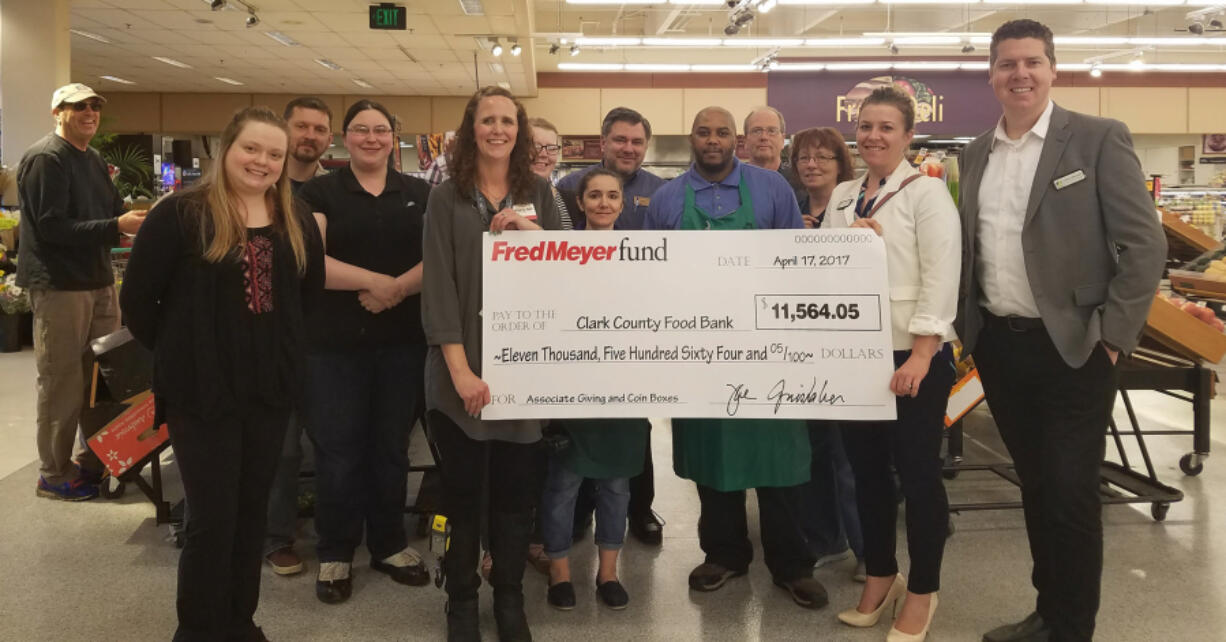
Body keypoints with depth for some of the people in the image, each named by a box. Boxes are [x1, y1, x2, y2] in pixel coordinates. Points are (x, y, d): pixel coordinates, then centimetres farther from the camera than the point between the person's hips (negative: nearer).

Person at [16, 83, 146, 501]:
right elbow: (51, 227, -20)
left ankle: (92, 458, 27)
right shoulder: (44, 159, -12)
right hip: (59, 286, -9)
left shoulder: (95, 159, 17)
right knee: (62, 382, -2)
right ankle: (54, 475, 10)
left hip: (98, 281, 9)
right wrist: (117, 226, -25)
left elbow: (111, 212, 18)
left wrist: (135, 219, -3)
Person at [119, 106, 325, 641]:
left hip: (273, 385, 5)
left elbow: (310, 289, 16)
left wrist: (275, 343, 10)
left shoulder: (296, 219, 6)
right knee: (212, 516, 0)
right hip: (202, 388, -5)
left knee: (252, 509, 15)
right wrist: (180, 352, 1)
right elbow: (137, 298, -6)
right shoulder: (181, 213, -8)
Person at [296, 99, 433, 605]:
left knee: (392, 446, 13)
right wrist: (376, 280, -19)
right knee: (337, 449, 4)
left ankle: (389, 544, 27)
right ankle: (335, 554, 19)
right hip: (335, 343, -2)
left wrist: (397, 288, -19)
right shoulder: (319, 192, 2)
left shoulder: (419, 194, 8)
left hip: (403, 341, 2)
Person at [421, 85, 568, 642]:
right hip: (462, 368, -2)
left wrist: (531, 232, -14)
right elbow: (438, 288, -6)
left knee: (516, 488, 9)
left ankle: (510, 597, 25)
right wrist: (460, 370, -15)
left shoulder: (539, 193, 8)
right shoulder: (447, 198, 0)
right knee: (463, 489, 6)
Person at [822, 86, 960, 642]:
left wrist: (920, 356, -18)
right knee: (866, 469, 13)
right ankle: (880, 576, 31)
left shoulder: (927, 193, -5)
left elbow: (941, 278, -13)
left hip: (912, 354, -5)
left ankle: (921, 593, 20)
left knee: (918, 473, 5)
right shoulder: (842, 196, 12)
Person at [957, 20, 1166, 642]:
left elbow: (1144, 244, -9)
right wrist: (966, 326, 8)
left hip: (1072, 348, -5)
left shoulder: (1099, 138, -6)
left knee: (1072, 494, 0)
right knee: (1035, 487, 16)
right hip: (998, 347, 5)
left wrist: (1111, 337, -12)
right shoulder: (977, 152, 9)